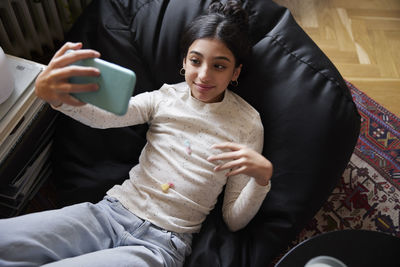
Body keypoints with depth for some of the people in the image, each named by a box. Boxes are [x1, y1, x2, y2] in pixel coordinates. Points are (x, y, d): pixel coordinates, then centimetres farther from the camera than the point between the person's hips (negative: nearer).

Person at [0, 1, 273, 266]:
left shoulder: (248, 124, 0)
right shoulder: (166, 97, 5)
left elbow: (234, 220, 2)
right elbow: (106, 115, -14)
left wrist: (262, 175, -18)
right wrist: (54, 94, -35)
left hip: (163, 242, -3)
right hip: (112, 211, 3)